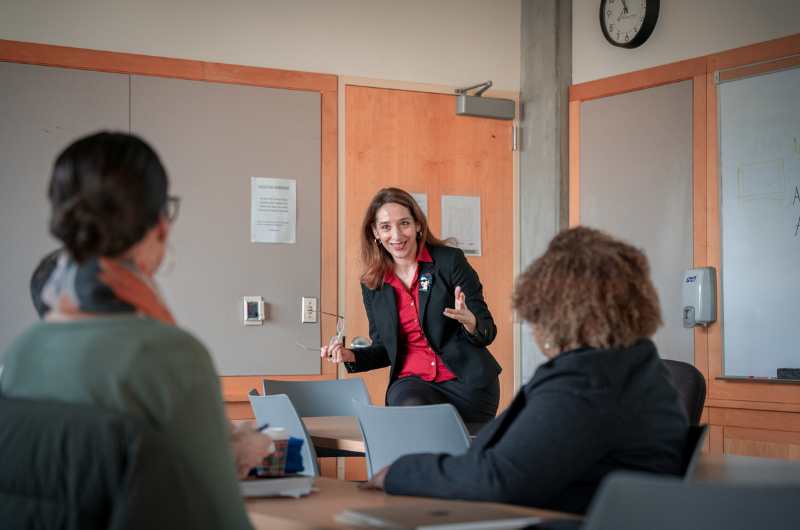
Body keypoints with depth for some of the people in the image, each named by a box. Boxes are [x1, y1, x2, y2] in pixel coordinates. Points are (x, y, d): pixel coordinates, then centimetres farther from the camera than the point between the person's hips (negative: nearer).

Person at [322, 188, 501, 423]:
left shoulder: (450, 261, -1)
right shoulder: (372, 284, 10)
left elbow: (488, 333, -1)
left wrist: (469, 320, -25)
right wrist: (351, 356, -1)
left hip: (465, 380, -1)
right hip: (413, 380, 2)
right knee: (411, 408, -32)